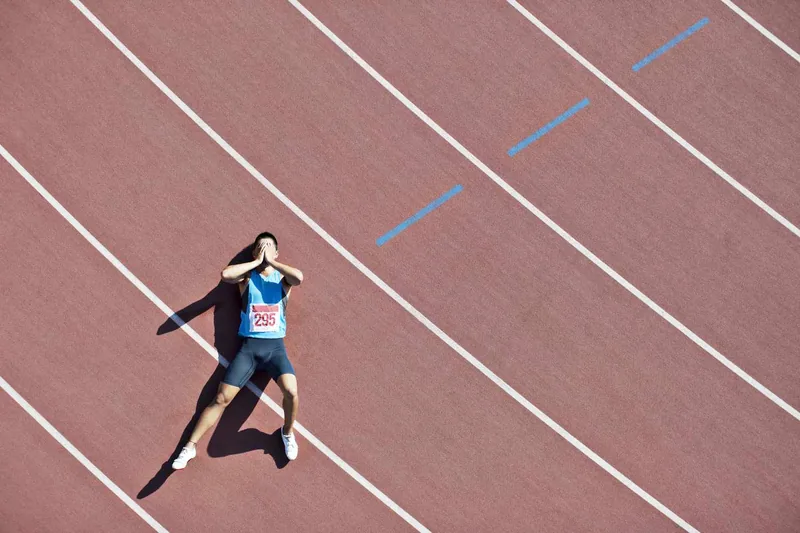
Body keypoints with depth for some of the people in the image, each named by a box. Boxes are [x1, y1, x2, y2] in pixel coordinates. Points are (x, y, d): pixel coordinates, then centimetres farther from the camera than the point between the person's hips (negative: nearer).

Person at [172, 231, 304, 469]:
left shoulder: (282, 277, 7)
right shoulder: (247, 276, 6)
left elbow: (299, 277, -18)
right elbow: (225, 274, -16)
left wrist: (272, 262, -7)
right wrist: (257, 261, -8)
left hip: (275, 346, 0)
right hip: (248, 346, 0)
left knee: (291, 392, -23)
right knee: (222, 398, -5)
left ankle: (287, 432, 7)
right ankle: (190, 446, 5)